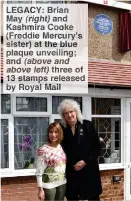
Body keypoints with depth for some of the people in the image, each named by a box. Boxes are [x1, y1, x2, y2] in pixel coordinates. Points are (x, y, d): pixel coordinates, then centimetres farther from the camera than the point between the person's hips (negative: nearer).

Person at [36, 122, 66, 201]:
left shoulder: (62, 148, 4)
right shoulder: (43, 150, -13)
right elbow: (39, 171, -13)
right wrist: (40, 189, -15)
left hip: (62, 183, 6)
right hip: (49, 184, -6)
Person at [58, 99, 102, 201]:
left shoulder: (88, 125, 1)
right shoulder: (62, 130, 5)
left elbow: (97, 146, -1)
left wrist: (86, 161, -10)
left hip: (89, 170, -1)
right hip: (71, 173, 2)